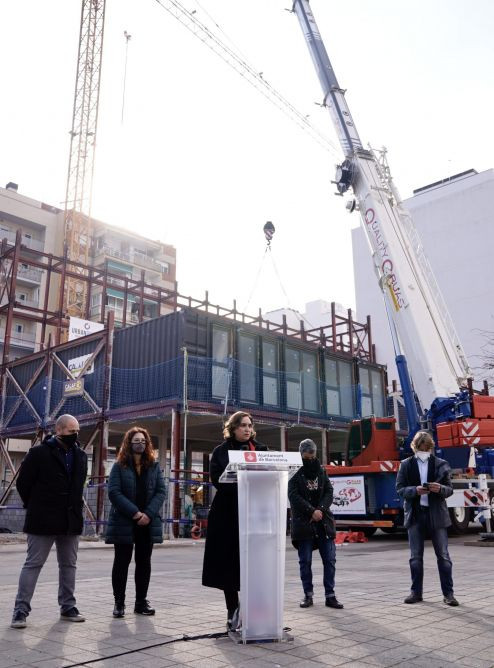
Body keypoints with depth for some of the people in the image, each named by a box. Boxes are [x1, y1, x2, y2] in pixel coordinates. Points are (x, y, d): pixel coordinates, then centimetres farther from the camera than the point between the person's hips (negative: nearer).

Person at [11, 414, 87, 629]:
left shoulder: (81, 456, 7)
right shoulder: (39, 453, -10)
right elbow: (23, 483, -3)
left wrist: (73, 507, 14)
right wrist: (35, 507, 4)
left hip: (71, 521, 6)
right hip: (43, 522, -6)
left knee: (69, 565, 12)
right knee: (33, 564, 1)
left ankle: (68, 607, 24)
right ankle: (20, 610, 10)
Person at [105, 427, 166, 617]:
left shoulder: (154, 466, 8)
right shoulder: (119, 466, 0)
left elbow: (161, 491, 1)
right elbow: (113, 492, -10)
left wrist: (148, 514, -13)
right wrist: (135, 513, -18)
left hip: (147, 523, 3)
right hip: (123, 522, -3)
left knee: (144, 562, 9)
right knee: (122, 562, 5)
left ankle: (141, 602, 20)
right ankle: (119, 603, 16)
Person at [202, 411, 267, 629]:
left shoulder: (260, 449, 11)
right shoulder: (221, 451, 8)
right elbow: (216, 478, -4)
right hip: (227, 513, 0)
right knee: (228, 561, 1)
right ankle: (232, 610, 13)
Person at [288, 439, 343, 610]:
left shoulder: (321, 471, 10)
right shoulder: (295, 473, -4)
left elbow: (329, 492, 5)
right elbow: (294, 496, -12)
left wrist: (321, 509, -11)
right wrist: (312, 511, -17)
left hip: (323, 521, 4)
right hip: (303, 523, -3)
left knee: (329, 559, 3)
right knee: (305, 561, 4)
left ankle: (330, 595, 11)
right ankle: (308, 595, 15)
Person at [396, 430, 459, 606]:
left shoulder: (441, 464, 3)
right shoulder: (406, 465, 3)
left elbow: (449, 489, 3)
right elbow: (399, 488, 1)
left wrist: (440, 489, -19)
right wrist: (415, 490, -18)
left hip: (436, 514, -1)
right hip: (415, 514, 1)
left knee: (443, 555, 3)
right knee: (415, 556, 7)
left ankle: (448, 593, 12)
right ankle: (416, 592, 18)